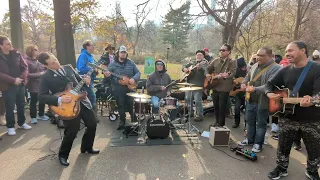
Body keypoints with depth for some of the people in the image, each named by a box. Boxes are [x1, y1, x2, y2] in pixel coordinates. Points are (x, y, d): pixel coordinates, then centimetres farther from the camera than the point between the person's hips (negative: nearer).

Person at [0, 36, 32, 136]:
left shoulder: (16, 53, 2)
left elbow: (25, 67, 3)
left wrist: (21, 78, -13)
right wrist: (13, 80, -22)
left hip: (20, 84, 3)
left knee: (21, 104, 14)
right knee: (10, 107, 4)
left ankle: (22, 122, 30)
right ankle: (10, 126, 18)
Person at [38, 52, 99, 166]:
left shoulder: (68, 67, 9)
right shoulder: (46, 77, -7)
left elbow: (79, 80, 17)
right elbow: (42, 97, -12)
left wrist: (85, 82, -6)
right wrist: (59, 100, -23)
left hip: (82, 101, 6)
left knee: (92, 124, 9)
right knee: (72, 131, -7)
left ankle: (86, 148, 33)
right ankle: (63, 155, 20)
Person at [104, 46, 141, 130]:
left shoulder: (131, 63, 5)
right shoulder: (112, 64, 0)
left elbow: (138, 73, 6)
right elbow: (109, 75, -1)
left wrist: (134, 79, -14)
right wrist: (107, 75, -26)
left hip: (130, 88, 1)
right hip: (118, 90, -1)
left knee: (132, 106, 6)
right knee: (121, 106, 9)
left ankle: (134, 121, 27)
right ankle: (122, 121, 26)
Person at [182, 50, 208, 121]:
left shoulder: (205, 62, -2)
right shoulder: (192, 62, 17)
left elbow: (205, 70, -20)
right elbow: (184, 66, 18)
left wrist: (200, 67, -42)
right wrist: (185, 68, -6)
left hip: (198, 85, -7)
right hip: (189, 84, 7)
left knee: (197, 100, -9)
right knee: (187, 99, 15)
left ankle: (200, 115, 2)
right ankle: (191, 112, 33)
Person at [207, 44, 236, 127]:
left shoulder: (232, 62, -6)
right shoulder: (215, 60, 10)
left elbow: (232, 73, -19)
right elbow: (208, 69, 15)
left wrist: (225, 75, -37)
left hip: (224, 88, -5)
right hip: (215, 87, 5)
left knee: (222, 106, 0)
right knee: (215, 105, 14)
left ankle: (221, 124, 15)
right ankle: (217, 121, 29)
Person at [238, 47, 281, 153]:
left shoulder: (275, 68, -17)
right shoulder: (255, 66, 8)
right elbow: (248, 77, 23)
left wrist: (255, 89, -36)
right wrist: (244, 83, 3)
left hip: (262, 102, -7)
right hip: (251, 100, 7)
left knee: (261, 123, 7)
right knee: (249, 121, 18)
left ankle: (258, 143, 23)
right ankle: (250, 139, 35)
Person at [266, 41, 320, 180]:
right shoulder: (285, 71, 4)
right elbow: (270, 84, 9)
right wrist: (269, 93, -13)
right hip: (288, 117, 3)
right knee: (283, 146, 13)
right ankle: (281, 168, 34)